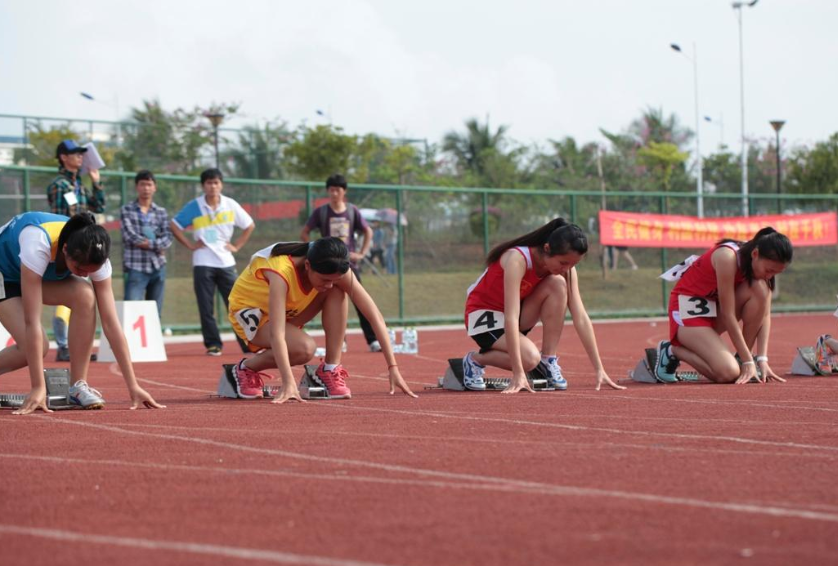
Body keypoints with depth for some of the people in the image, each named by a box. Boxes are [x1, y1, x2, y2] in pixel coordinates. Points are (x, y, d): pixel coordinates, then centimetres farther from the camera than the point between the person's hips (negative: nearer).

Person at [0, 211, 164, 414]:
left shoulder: (94, 258, -28)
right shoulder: (38, 246, -43)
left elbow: (111, 322, -24)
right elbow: (32, 321, -43)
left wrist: (133, 386, -27)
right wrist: (38, 388, -44)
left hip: (46, 274, 4)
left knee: (85, 295, -27)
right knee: (33, 347, -26)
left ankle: (78, 386, -17)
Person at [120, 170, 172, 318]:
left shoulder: (161, 212, 13)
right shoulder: (127, 210, 3)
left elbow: (167, 238, 3)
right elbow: (130, 236, -9)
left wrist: (148, 243, -13)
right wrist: (156, 245, -6)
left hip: (158, 267, 4)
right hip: (136, 268, -4)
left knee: (155, 312, 7)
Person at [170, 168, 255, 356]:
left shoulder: (231, 205, 2)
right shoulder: (194, 207, -2)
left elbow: (249, 226, 14)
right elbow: (174, 226, 5)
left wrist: (237, 246, 5)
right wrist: (190, 245, -1)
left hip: (226, 262, 1)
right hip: (203, 264, -1)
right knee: (206, 307, -3)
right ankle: (213, 344, 3)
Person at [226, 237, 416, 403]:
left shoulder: (335, 270, -24)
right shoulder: (281, 271, -39)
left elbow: (374, 315, -25)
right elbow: (277, 334, -46)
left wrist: (393, 367, -30)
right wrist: (288, 383, -55)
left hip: (289, 311, 5)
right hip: (249, 312, -5)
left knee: (337, 292, -23)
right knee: (303, 348, -34)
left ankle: (331, 370, -16)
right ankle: (246, 369, -7)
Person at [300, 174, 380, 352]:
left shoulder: (352, 210, 4)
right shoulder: (321, 212, 0)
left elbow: (368, 232, 12)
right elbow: (304, 234, 5)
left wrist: (362, 253, 3)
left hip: (349, 262, 1)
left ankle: (373, 341, -5)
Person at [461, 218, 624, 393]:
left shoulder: (565, 265, -14)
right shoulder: (517, 259, -32)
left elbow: (581, 318, -13)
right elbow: (511, 318, -37)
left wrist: (599, 369, -18)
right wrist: (518, 374, -42)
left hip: (516, 313, 6)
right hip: (483, 314, -6)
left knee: (558, 284, -21)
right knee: (530, 358, -32)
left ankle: (549, 362, -13)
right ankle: (475, 360, -3)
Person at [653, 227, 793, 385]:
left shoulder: (761, 262, -8)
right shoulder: (728, 257, -29)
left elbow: (765, 314, -9)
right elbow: (728, 315, -27)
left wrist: (762, 360, -19)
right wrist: (748, 362, -24)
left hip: (715, 307, 7)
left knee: (760, 289, -21)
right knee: (728, 373, -25)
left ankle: (742, 357, -7)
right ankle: (672, 350, 0)